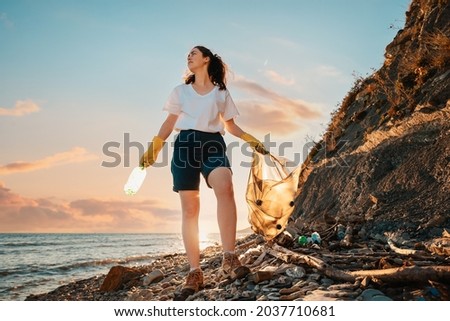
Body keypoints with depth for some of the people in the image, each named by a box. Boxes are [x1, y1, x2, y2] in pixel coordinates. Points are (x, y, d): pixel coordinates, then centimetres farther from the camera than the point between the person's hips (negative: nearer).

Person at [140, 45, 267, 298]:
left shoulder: (222, 92, 17)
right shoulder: (181, 91, 20)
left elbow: (230, 125, 21)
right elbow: (169, 123, 16)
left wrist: (251, 140, 5)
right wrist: (154, 147, 3)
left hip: (213, 144, -1)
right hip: (185, 145, 2)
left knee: (225, 188, -32)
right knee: (190, 209, -6)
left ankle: (229, 258, -33)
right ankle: (195, 272, -4)